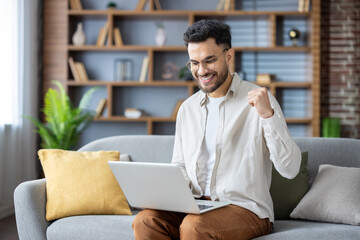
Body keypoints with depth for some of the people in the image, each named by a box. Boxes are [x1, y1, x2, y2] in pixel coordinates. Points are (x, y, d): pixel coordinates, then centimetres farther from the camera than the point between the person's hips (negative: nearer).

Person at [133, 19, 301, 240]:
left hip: (246, 209, -5)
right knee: (145, 221, -24)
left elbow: (290, 169, -11)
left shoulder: (258, 100, -3)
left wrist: (268, 114, -23)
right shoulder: (187, 108, 15)